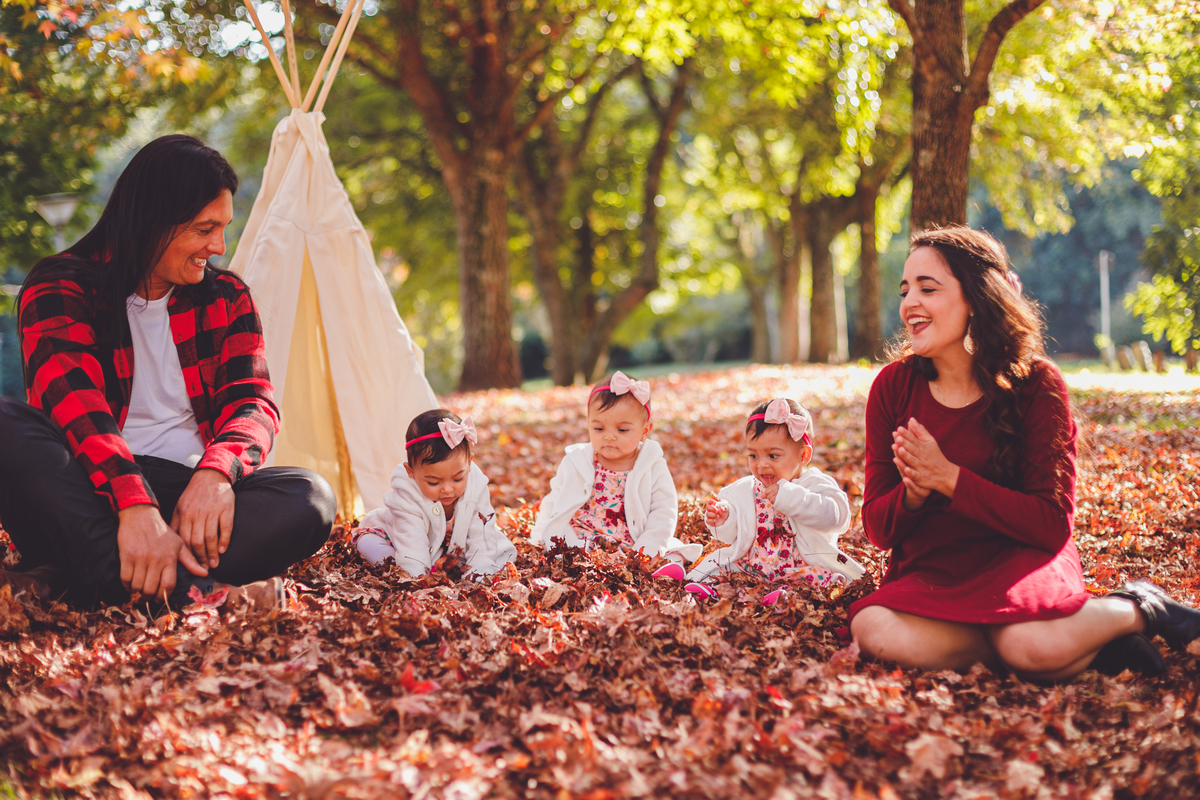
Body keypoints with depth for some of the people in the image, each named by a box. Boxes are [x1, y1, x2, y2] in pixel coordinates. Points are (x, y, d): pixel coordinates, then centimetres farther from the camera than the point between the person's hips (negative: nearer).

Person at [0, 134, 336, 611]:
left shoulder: (225, 298, 14)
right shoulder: (60, 287, 0)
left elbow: (252, 402, 1)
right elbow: (70, 398, -19)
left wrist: (216, 469, -24)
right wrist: (134, 504, -37)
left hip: (187, 492, 3)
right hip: (89, 492, -3)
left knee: (311, 498, -25)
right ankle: (192, 590, -44)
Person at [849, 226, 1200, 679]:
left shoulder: (1035, 383, -8)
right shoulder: (893, 386, -1)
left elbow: (1053, 523, -12)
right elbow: (877, 527, 1)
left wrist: (949, 478, -22)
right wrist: (913, 492, -23)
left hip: (1019, 561, -3)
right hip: (928, 577, 3)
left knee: (1035, 648, -36)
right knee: (874, 633, -31)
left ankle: (1138, 610, -1)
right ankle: (1076, 642, -15)